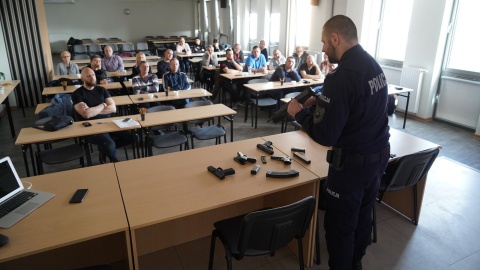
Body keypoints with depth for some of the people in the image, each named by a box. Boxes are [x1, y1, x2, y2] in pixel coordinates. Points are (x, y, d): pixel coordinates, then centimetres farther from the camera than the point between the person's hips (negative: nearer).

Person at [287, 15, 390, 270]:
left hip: (352, 162, -9)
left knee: (339, 225, 9)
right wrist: (319, 102, 8)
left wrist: (300, 112, -9)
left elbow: (325, 135, -24)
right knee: (363, 214, 24)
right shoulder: (373, 65, 4)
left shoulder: (341, 76, -24)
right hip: (379, 154, 9)